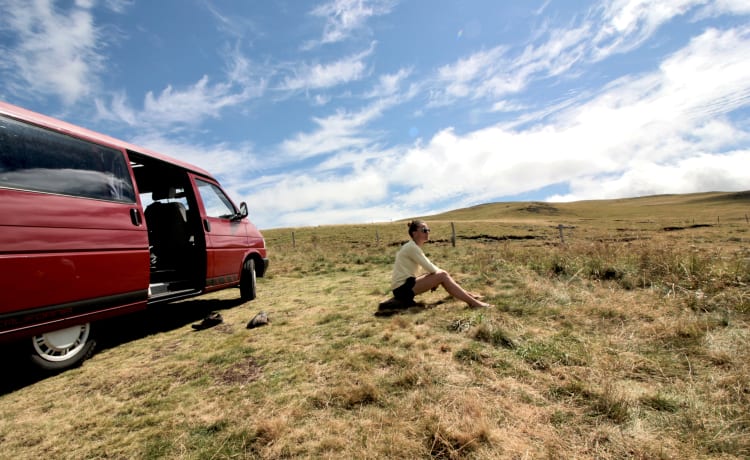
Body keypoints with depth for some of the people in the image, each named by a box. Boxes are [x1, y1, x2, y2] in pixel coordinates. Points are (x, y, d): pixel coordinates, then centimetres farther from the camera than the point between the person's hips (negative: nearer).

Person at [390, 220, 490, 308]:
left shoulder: (413, 247, 14)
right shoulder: (411, 247, -15)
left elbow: (429, 266, 16)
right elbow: (430, 268, -15)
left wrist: (441, 271, 1)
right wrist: (442, 272, 4)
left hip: (405, 285, 9)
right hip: (402, 288, -9)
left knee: (442, 274, 8)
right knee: (442, 276, -15)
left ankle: (466, 295, 13)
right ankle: (473, 302, -12)